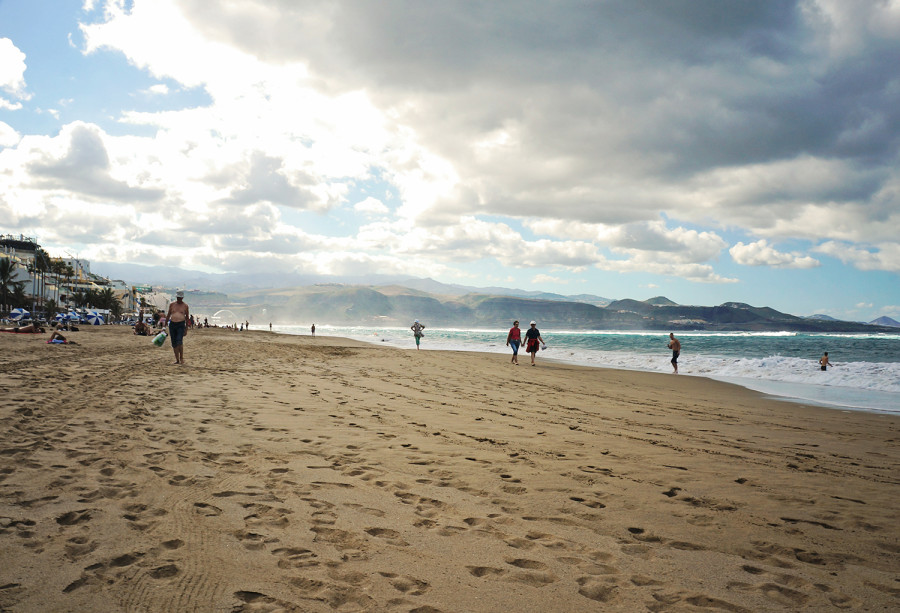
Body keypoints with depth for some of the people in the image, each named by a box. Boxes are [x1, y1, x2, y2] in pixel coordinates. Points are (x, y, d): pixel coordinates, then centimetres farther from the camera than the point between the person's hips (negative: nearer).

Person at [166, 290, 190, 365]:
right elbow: (168, 315, 16)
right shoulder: (172, 304, 10)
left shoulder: (185, 305, 4)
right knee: (174, 343, 4)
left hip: (181, 325, -3)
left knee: (179, 341, -18)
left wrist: (186, 328, 4)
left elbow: (187, 317, 7)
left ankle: (181, 358, -6)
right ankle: (177, 359, 11)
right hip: (172, 324, 3)